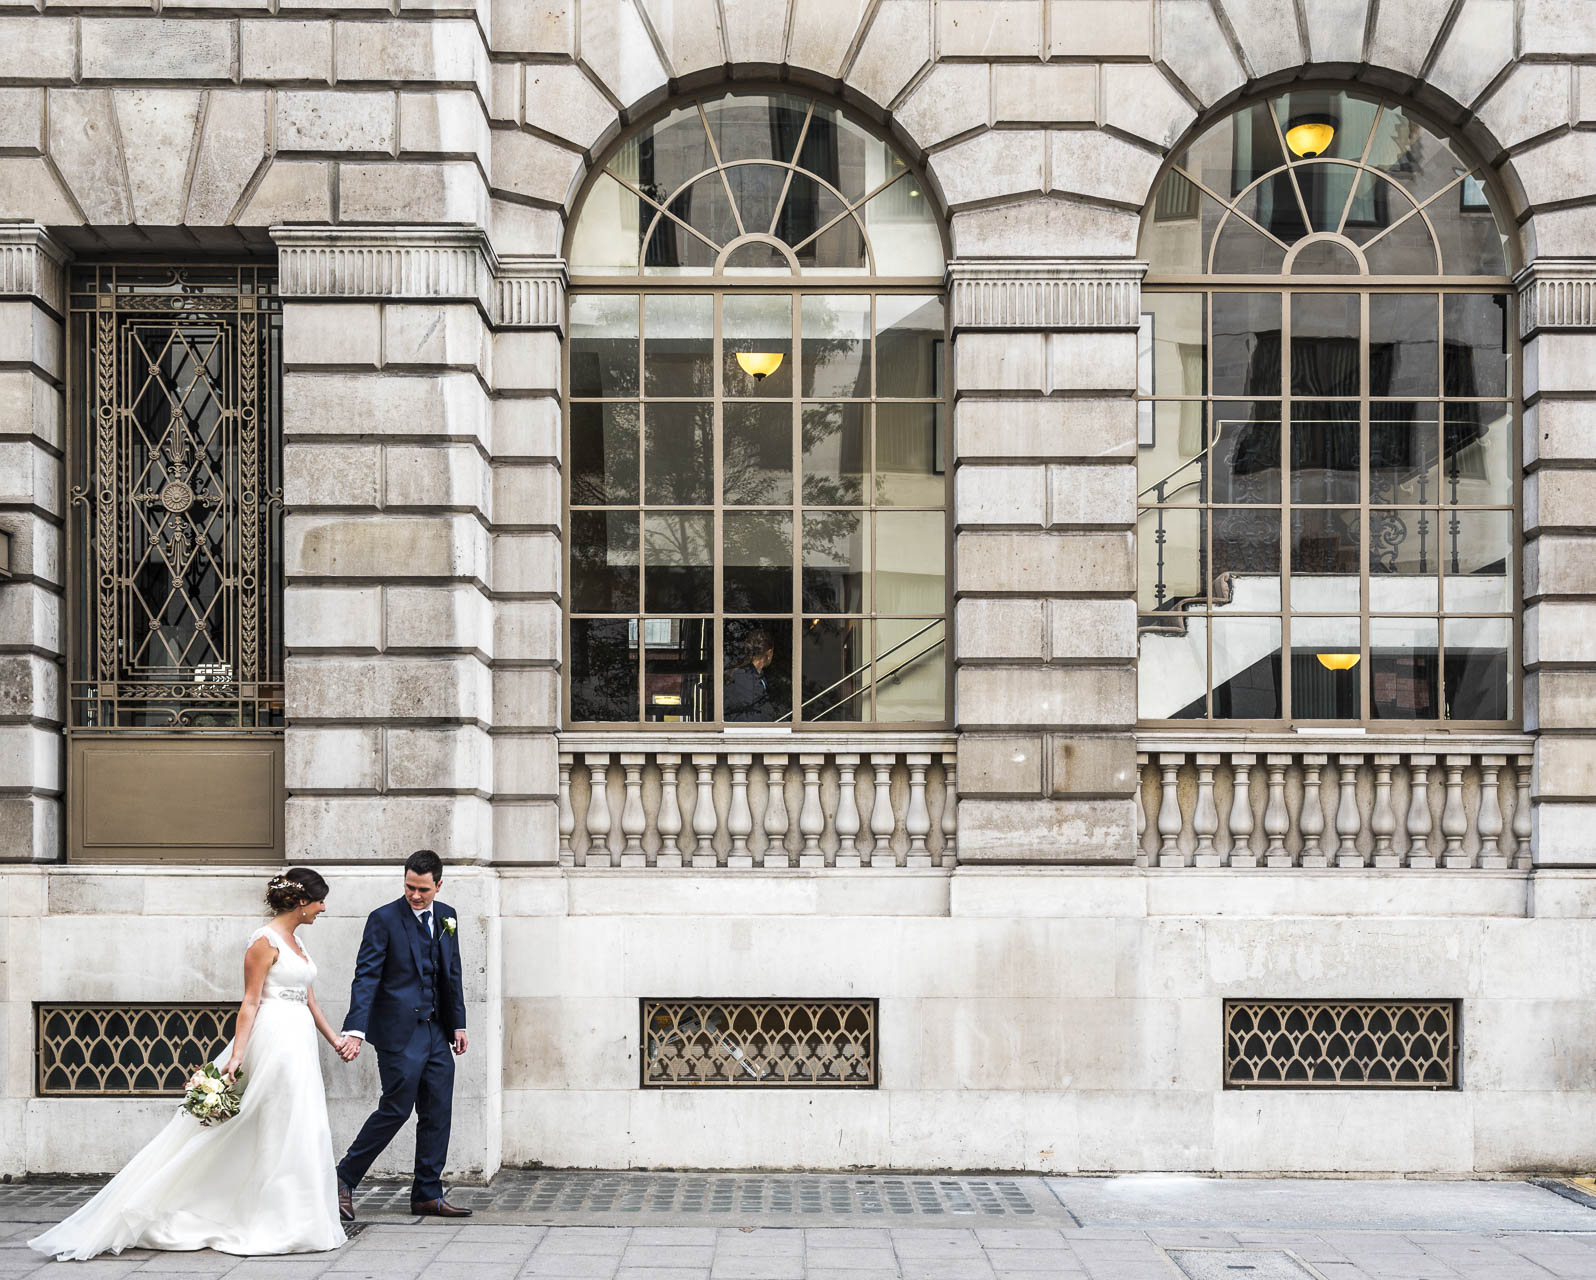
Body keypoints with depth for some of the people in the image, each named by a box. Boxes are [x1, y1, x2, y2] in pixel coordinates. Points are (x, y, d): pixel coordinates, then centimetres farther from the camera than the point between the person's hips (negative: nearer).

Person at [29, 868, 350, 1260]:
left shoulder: (295, 941, 16)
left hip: (298, 1043, 9)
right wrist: (236, 1055, -19)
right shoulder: (264, 940, -11)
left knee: (298, 1131, 9)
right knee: (280, 1130, -5)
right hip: (273, 1039, -9)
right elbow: (250, 1002, -14)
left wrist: (335, 1039, 18)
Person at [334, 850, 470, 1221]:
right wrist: (355, 1029, -24)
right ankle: (344, 1180, 9)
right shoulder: (384, 919, -8)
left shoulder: (446, 917, 11)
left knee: (437, 1112, 6)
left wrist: (458, 1024, 13)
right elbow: (366, 977, -15)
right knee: (396, 1108, -6)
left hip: (436, 1030, 6)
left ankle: (428, 1194, 14)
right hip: (400, 1032, -6)